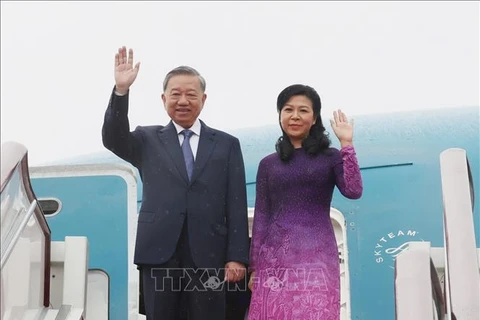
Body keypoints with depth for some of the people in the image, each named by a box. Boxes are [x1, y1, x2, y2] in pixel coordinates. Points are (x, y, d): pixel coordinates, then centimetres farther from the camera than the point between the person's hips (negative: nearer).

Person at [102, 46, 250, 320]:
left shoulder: (226, 144, 9)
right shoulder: (149, 140, 12)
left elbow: (237, 205, 4)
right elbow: (113, 139, -8)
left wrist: (237, 256, -4)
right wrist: (121, 90, -21)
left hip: (209, 256, 0)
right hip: (159, 255, 1)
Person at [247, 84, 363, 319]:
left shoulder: (330, 156, 9)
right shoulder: (268, 164, 12)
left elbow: (353, 191, -8)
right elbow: (261, 216, 10)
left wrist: (346, 144, -7)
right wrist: (254, 266, 6)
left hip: (317, 256, -1)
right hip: (275, 257, 2)